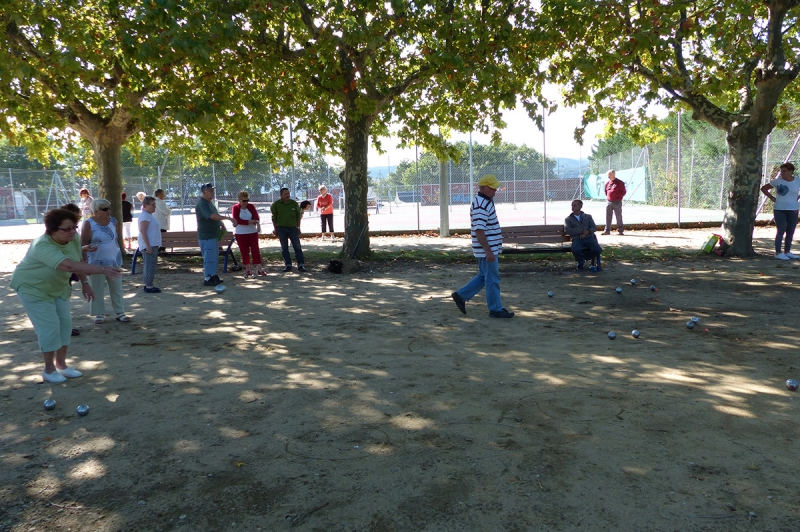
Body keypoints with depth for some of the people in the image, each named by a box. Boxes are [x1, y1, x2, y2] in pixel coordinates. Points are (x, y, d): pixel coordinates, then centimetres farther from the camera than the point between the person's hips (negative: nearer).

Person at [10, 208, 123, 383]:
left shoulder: (73, 240, -14)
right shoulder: (43, 246, -37)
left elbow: (79, 261, 4)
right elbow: (69, 265, -51)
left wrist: (84, 283, -1)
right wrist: (102, 269, -57)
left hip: (57, 287, 7)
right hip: (33, 288, -7)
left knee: (65, 323, 4)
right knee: (49, 326, -11)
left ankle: (61, 364, 16)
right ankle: (49, 370, 3)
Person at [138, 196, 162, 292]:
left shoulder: (148, 215, 18)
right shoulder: (144, 216, -14)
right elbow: (143, 231, -22)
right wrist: (148, 246, -25)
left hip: (152, 245, 11)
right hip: (149, 245, -11)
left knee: (148, 265, 14)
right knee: (149, 265, -9)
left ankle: (148, 285, 21)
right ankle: (149, 286, -7)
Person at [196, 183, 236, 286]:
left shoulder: (209, 202, 14)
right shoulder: (202, 204, -18)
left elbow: (215, 215, 26)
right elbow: (212, 216, -33)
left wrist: (221, 224, 9)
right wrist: (228, 218, -39)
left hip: (213, 235, 10)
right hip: (207, 236, -10)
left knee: (214, 257, 16)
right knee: (209, 258, -5)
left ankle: (213, 276, 25)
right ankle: (207, 279, 2)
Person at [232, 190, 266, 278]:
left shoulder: (251, 206, 0)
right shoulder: (235, 208, -6)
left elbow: (256, 216, -13)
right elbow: (237, 220, -16)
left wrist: (257, 223, -35)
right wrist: (250, 221, -23)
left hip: (252, 232, 1)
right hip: (240, 233, -1)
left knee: (255, 249, -2)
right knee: (244, 251, 4)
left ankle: (259, 269, -1)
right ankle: (247, 270, 13)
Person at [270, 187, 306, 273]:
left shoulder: (294, 203, 3)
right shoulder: (276, 204, 0)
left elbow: (298, 216, 9)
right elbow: (274, 218, 5)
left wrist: (298, 227, 6)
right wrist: (275, 230, 3)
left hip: (293, 227, 0)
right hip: (281, 228, 0)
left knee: (297, 247, -2)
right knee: (284, 248, 5)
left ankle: (301, 265, 0)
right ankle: (288, 265, 12)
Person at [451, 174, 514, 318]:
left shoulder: (486, 201, 13)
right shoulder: (480, 205, -20)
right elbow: (479, 230, -25)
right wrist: (488, 251, -25)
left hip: (490, 248, 10)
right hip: (487, 249, -10)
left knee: (484, 276, 18)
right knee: (492, 279, 0)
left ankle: (461, 295, 24)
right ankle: (496, 309, 11)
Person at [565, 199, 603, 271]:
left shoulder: (588, 216, 20)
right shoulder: (568, 219, 14)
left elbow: (594, 227, 9)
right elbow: (567, 230, -3)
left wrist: (587, 232, -14)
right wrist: (582, 231, -11)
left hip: (589, 237, 2)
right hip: (576, 239, -2)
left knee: (598, 250, -26)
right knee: (575, 250, -36)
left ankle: (585, 257, 6)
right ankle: (580, 261, -1)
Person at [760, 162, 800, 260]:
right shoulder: (777, 181, -1)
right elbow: (763, 188, 7)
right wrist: (772, 198, -1)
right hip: (779, 210, -3)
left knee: (790, 232, 8)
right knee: (781, 231, -7)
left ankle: (787, 252, 20)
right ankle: (778, 253, -4)